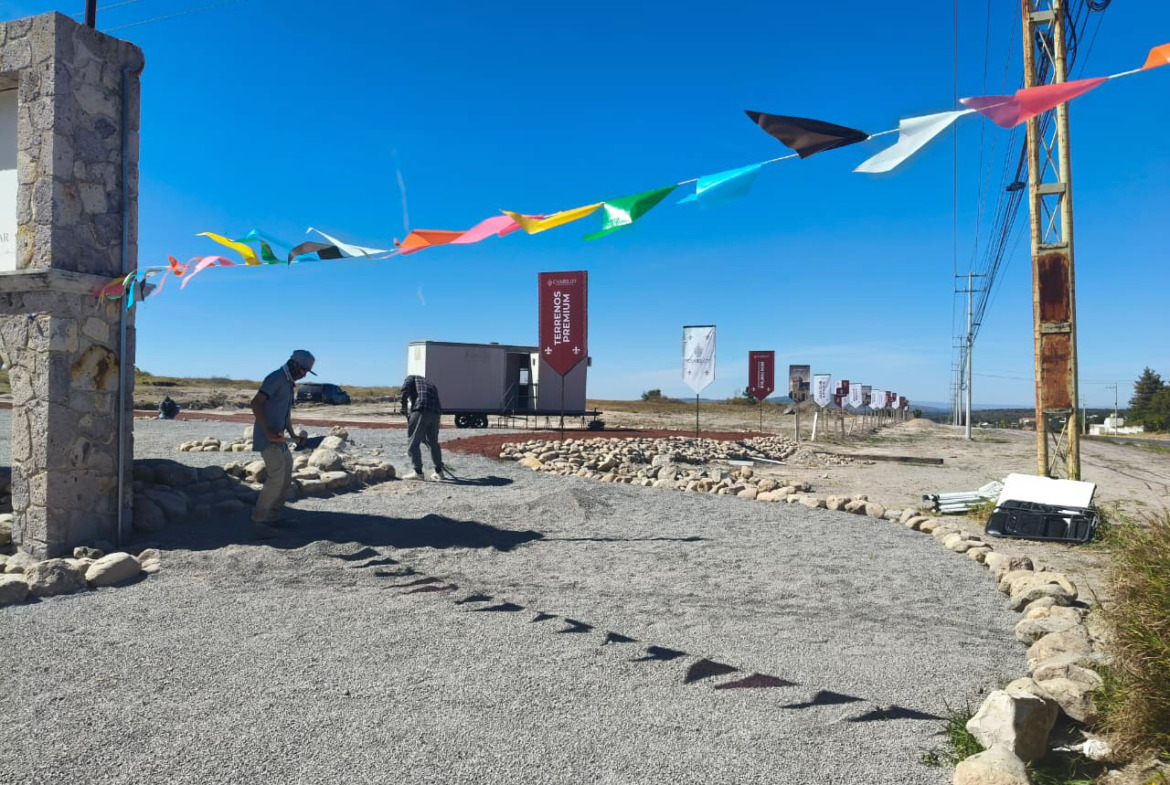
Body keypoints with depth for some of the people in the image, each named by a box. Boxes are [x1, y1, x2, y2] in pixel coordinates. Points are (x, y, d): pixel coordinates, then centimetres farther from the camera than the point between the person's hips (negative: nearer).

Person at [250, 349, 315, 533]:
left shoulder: (289, 384, 18)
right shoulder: (275, 378, -14)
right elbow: (255, 403, -22)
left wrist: (293, 435, 13)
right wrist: (268, 431, -28)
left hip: (278, 437, 10)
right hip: (267, 437, -10)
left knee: (286, 476, 13)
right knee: (277, 477, -16)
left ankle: (273, 517, 22)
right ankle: (258, 520, -7)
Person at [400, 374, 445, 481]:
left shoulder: (412, 378, 23)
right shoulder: (432, 384, 37)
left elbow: (405, 389, -2)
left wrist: (404, 407, 6)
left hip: (421, 409, -6)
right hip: (436, 412, 6)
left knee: (413, 442, 3)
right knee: (433, 442, 19)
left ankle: (418, 472, 3)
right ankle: (438, 471, 26)